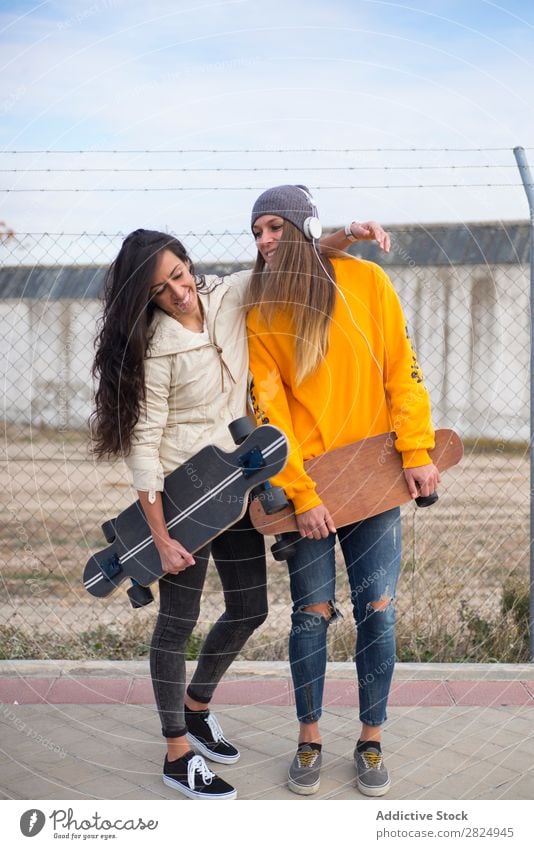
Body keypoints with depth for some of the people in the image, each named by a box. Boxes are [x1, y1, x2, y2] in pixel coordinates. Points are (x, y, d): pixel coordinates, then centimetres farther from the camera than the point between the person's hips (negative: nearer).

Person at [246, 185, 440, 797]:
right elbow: (269, 408, -5)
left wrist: (417, 451, -8)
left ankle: (371, 741, 21)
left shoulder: (366, 280, 0)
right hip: (305, 482, 0)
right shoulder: (260, 312, 0)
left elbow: (401, 367, 1)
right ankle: (309, 740, 22)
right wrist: (300, 495, -13)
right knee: (312, 613, 4)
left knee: (377, 612, 4)